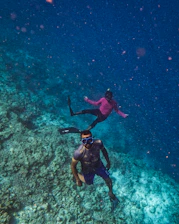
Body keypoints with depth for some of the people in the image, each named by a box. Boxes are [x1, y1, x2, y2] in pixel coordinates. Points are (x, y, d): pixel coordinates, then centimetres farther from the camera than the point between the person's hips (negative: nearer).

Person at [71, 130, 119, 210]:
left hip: (99, 166, 3)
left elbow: (103, 150, -8)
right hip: (88, 171, -2)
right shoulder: (79, 152, -42)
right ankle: (78, 175, 54)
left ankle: (111, 193, 52)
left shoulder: (98, 143, -33)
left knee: (108, 180, 19)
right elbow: (73, 165, -23)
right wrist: (77, 180, -13)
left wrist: (108, 162, 3)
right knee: (89, 183, 26)